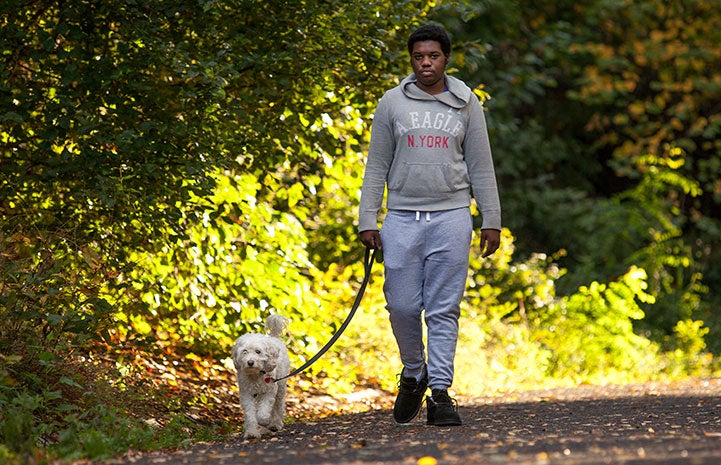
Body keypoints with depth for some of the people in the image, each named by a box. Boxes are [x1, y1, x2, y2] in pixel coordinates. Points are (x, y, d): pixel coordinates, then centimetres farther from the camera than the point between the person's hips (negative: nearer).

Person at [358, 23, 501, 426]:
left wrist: (492, 220, 4)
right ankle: (413, 374, 24)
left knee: (444, 310, -2)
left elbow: (481, 166, 9)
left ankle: (440, 392, 1)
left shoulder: (466, 104, 7)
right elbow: (377, 166, 8)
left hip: (451, 218, 0)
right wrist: (368, 221, 1)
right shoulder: (393, 103, 6)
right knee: (403, 306, 0)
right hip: (402, 219, 1)